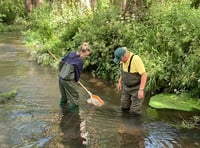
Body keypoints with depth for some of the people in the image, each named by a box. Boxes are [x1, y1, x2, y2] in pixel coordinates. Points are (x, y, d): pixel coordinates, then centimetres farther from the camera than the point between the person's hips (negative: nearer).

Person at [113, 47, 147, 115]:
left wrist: (141, 90, -29)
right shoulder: (124, 58, -7)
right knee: (124, 108, 14)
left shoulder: (135, 59, -31)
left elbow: (144, 74, -28)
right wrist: (120, 82, 13)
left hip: (137, 88, -7)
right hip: (127, 86, 7)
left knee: (134, 112, -3)